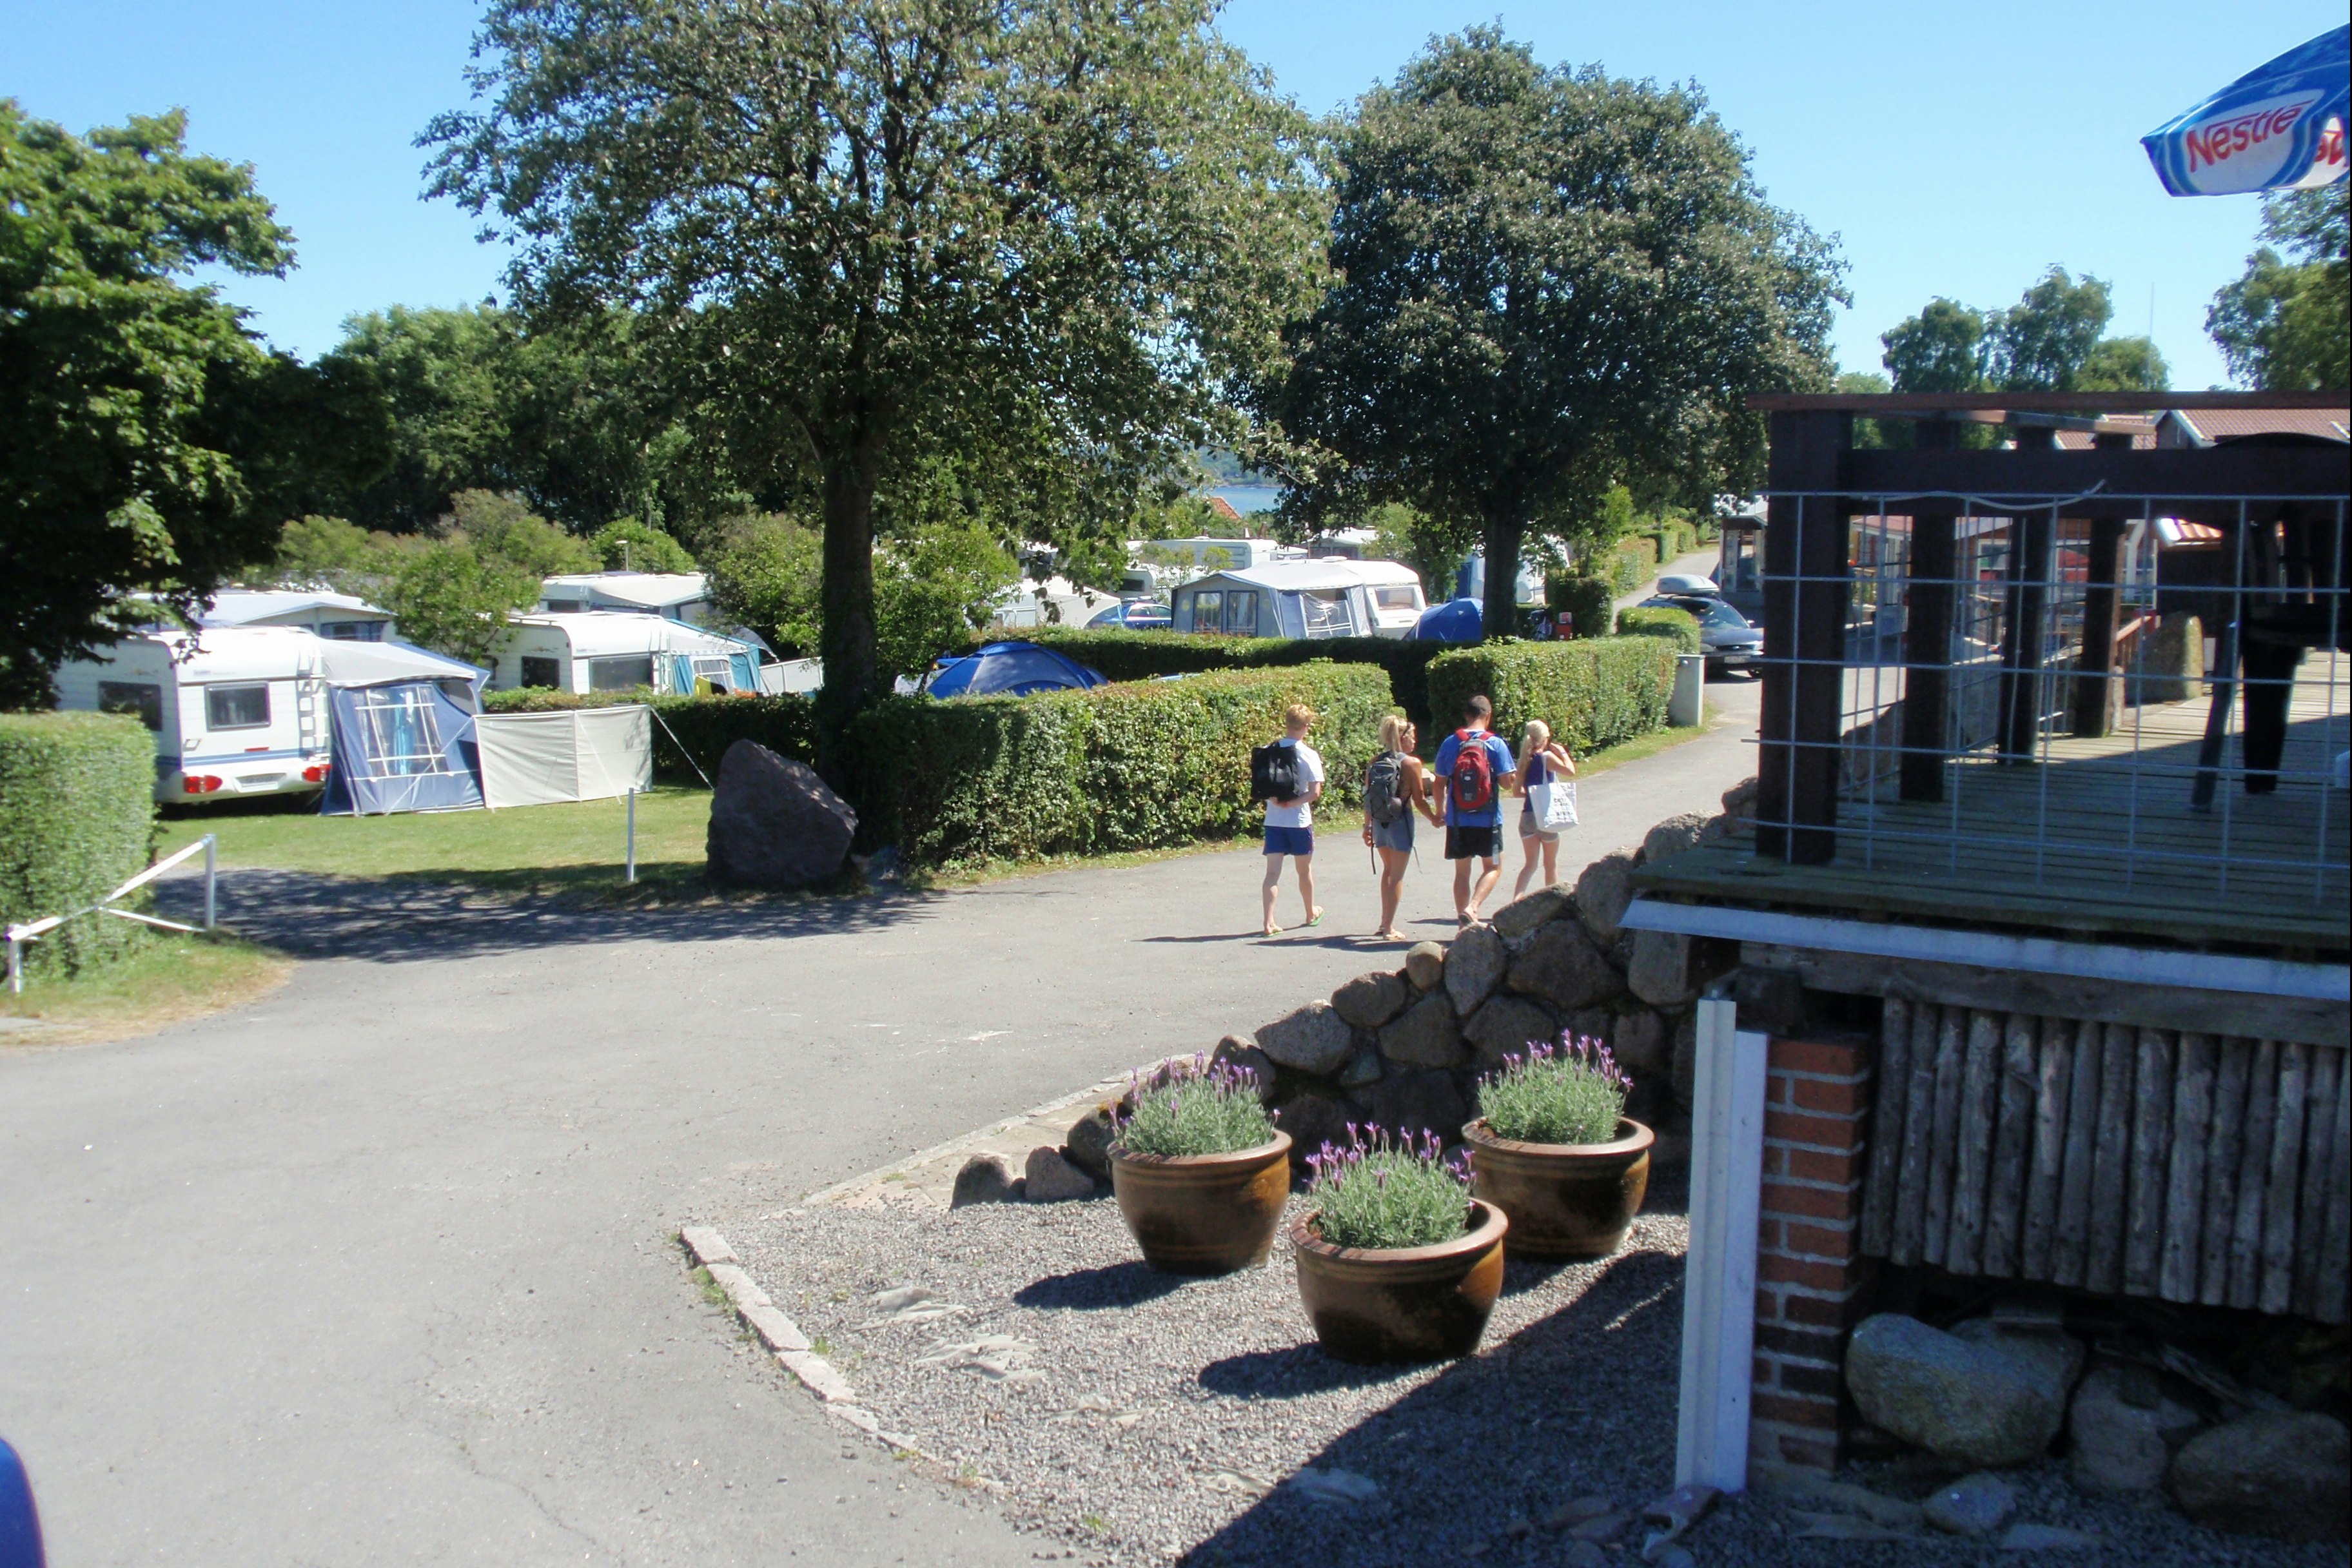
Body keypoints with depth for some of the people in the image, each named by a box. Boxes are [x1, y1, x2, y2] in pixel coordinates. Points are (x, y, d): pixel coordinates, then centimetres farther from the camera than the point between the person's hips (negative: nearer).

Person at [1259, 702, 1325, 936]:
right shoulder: (1310, 755, -9)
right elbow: (1315, 792, -15)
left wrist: (1276, 800, -9)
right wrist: (1292, 803, -12)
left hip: (1273, 819, 2)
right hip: (1299, 820, -2)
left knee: (1273, 872, 1)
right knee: (1305, 870, 16)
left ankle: (1269, 922, -8)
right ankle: (1311, 913, 35)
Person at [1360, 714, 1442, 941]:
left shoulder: (1375, 763, 2)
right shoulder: (1411, 763, -11)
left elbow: (1368, 797, 5)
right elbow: (1419, 800, -10)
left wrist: (1367, 826, 14)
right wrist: (1434, 818, 5)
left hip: (1380, 823, 5)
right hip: (1400, 823, -5)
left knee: (1388, 869, 22)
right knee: (1397, 875, 4)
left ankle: (1385, 922, 26)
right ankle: (1389, 928, 5)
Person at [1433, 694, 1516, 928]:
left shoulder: (1450, 744, 0)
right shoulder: (1496, 744, -8)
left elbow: (1440, 783, 4)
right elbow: (1507, 782, -10)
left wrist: (1440, 811, 18)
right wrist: (1514, 775, 13)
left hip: (1457, 821, 3)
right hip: (1487, 820, -3)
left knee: (1462, 871, 12)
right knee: (1493, 868, 11)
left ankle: (1463, 924, 14)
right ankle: (1471, 908, -10)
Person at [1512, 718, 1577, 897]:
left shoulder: (1525, 760, 7)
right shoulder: (1547, 757, -11)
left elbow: (1518, 792, 11)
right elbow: (1570, 772, -21)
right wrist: (1562, 752, -6)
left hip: (1527, 817, 5)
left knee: (1530, 864, 5)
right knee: (1551, 864, 13)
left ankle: (1517, 899, -15)